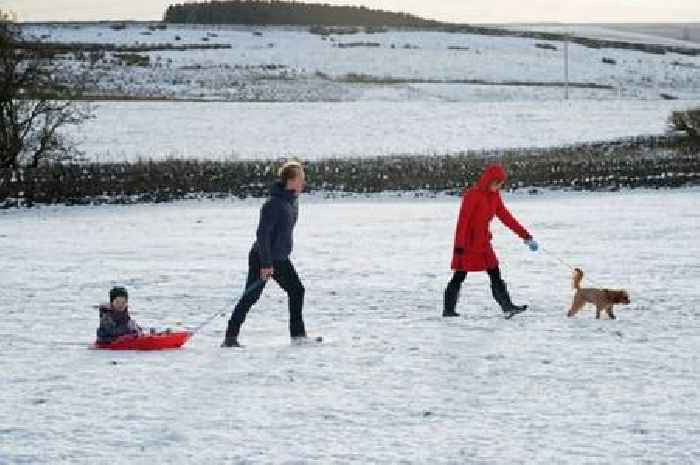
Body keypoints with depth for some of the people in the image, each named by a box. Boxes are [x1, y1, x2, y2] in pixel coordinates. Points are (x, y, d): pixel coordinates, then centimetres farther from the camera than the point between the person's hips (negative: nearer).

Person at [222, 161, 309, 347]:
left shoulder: (293, 201, 5)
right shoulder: (274, 204, -22)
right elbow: (263, 233, -24)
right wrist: (266, 264, -24)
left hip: (280, 259, 9)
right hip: (262, 258, -9)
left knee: (297, 290, 8)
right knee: (251, 297, -7)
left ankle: (298, 334, 16)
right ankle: (230, 337, -2)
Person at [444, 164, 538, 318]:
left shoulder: (495, 196, 7)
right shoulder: (473, 195, -17)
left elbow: (506, 217, 10)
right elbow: (463, 220, -19)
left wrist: (525, 236, 7)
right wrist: (459, 245, -22)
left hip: (484, 243, 7)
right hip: (468, 243, -7)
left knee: (495, 275, 1)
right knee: (459, 276, 0)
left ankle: (507, 307, -2)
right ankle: (448, 310, 7)